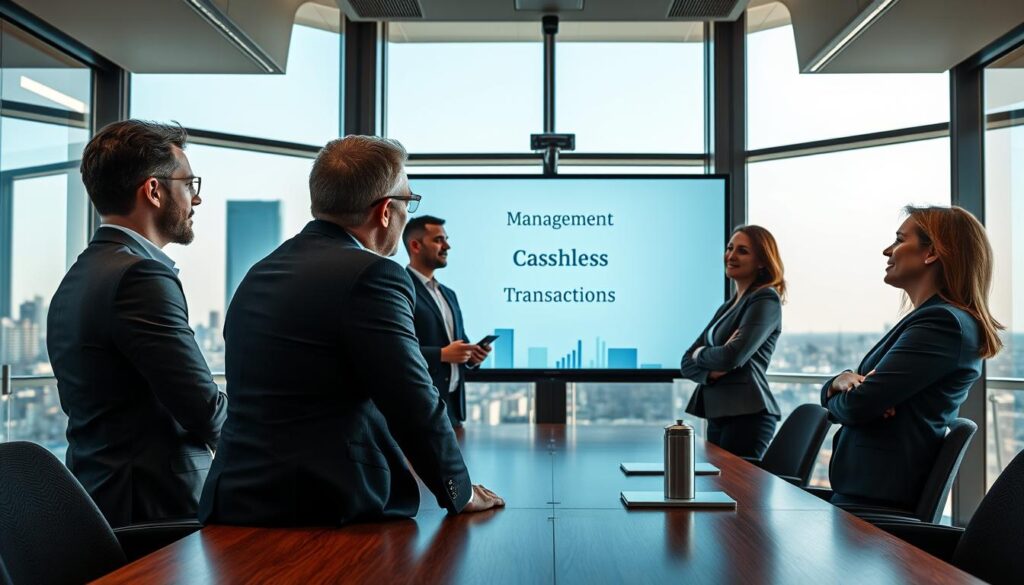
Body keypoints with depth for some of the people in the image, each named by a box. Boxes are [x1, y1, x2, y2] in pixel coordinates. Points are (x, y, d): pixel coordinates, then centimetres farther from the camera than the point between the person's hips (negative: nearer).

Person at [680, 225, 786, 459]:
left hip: (747, 415, -8)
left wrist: (700, 353, 1)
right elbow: (688, 364, 12)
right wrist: (713, 371, -10)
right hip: (718, 414, 8)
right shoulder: (727, 307, 19)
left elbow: (733, 356, -19)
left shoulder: (765, 300, -5)